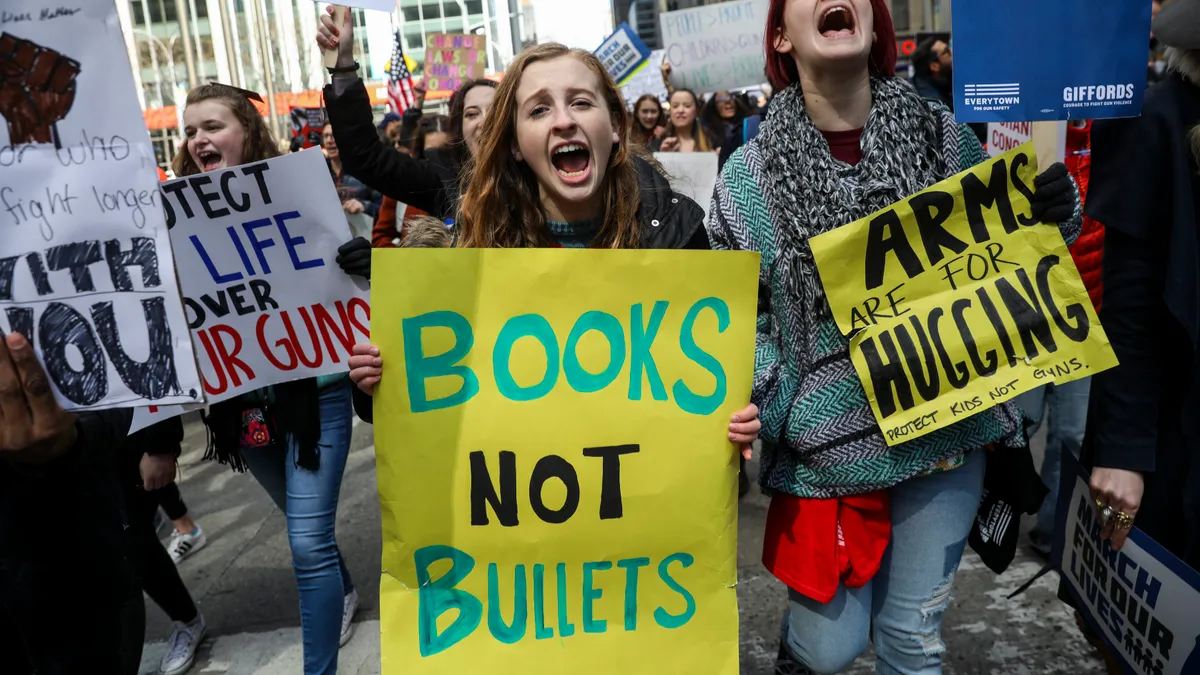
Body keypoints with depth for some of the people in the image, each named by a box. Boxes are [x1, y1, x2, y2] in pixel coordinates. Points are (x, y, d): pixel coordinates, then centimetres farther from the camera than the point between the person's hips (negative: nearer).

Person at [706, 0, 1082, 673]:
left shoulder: (943, 134, -1)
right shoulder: (752, 174, -7)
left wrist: (1052, 215, -7)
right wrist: (769, 410, -14)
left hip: (948, 430, 2)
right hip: (830, 444, -1)